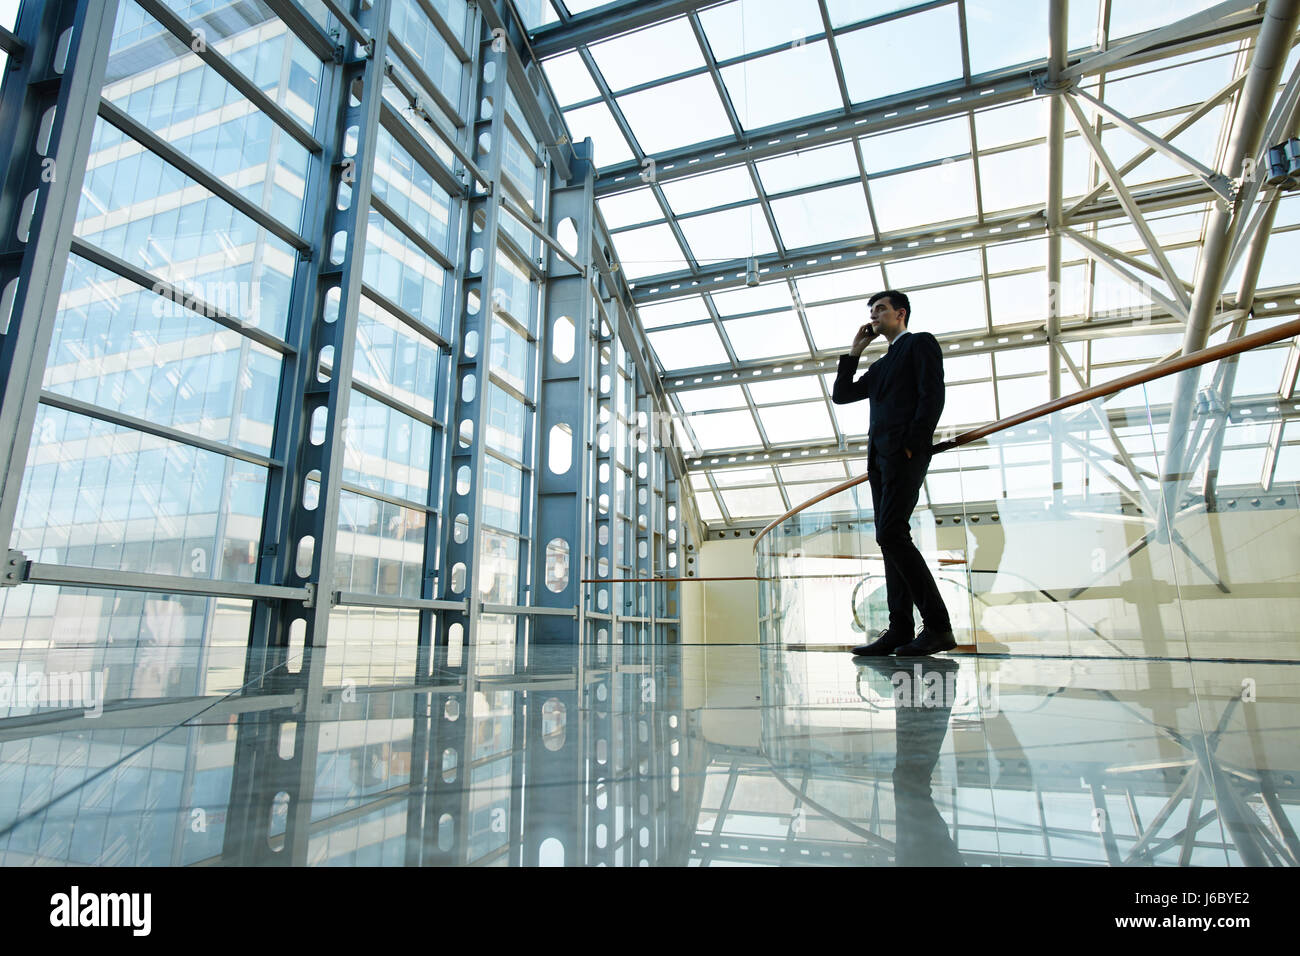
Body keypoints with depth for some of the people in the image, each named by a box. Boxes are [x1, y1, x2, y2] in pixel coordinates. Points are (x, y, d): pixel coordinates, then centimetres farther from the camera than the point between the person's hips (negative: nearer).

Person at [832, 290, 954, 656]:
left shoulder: (920, 343, 6)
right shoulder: (879, 366, 29)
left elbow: (933, 395, -7)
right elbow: (841, 395, 26)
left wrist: (912, 445, -16)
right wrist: (854, 352, 21)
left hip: (904, 452, -8)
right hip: (879, 455, 8)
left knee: (891, 533, -19)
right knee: (891, 538, 1)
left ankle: (937, 626, -14)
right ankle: (900, 630, 1)